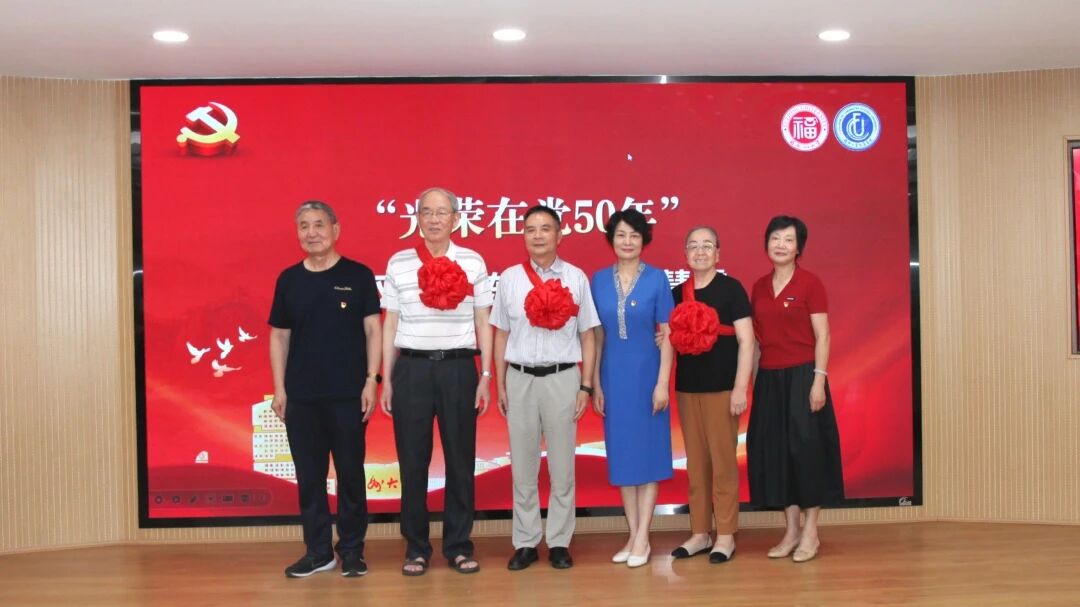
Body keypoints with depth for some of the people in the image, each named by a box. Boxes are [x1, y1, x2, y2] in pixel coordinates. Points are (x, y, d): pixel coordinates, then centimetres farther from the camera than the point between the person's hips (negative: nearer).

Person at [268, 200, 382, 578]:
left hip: (348, 395, -2)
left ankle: (352, 550, 17)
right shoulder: (288, 279, 7)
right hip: (300, 396, 3)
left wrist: (370, 381, -8)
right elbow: (279, 336, 10)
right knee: (309, 475, 8)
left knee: (350, 473, 5)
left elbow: (373, 330, -1)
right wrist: (279, 389, 4)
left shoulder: (358, 275, 0)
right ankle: (318, 551, 20)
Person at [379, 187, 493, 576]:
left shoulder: (473, 263, 4)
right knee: (412, 459, 5)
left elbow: (483, 323, 7)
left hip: (459, 368, 0)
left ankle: (458, 546, 20)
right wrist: (386, 380, 5)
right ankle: (416, 548, 18)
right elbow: (390, 324, 8)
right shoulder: (398, 263, 5)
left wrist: (486, 376, 2)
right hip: (412, 368, 0)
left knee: (461, 458, 6)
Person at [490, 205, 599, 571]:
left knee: (562, 465, 7)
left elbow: (587, 336, 3)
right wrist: (500, 385, 5)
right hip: (520, 378, 1)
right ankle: (525, 542, 19)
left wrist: (586, 386, -2)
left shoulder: (576, 278, 2)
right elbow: (501, 335, 8)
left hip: (563, 377, -1)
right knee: (522, 465, 8)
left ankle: (559, 541, 18)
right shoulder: (510, 278, 5)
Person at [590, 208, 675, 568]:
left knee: (647, 452, 3)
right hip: (613, 376, 3)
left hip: (646, 373, -3)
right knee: (622, 453, 8)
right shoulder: (599, 280, 4)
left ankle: (642, 538, 10)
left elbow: (667, 335, -4)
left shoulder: (657, 279, -3)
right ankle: (633, 535, 19)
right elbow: (597, 335, 6)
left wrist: (663, 382, -10)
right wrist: (595, 383, 2)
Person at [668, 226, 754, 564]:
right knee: (695, 463, 10)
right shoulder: (678, 294, 11)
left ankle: (726, 536, 11)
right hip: (687, 388, 5)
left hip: (722, 388, -5)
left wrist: (741, 388, -14)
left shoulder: (731, 288, -3)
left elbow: (746, 340, -8)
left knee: (723, 462, 0)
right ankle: (700, 533, 19)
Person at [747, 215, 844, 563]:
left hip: (801, 375, -5)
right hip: (769, 378, 5)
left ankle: (811, 532, 10)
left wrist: (819, 380, -16)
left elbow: (822, 337, -8)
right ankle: (791, 530, 18)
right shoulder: (759, 287, 10)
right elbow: (756, 337, 12)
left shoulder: (810, 283, -5)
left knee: (806, 447, -2)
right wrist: (749, 381, 7)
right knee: (774, 449, 6)